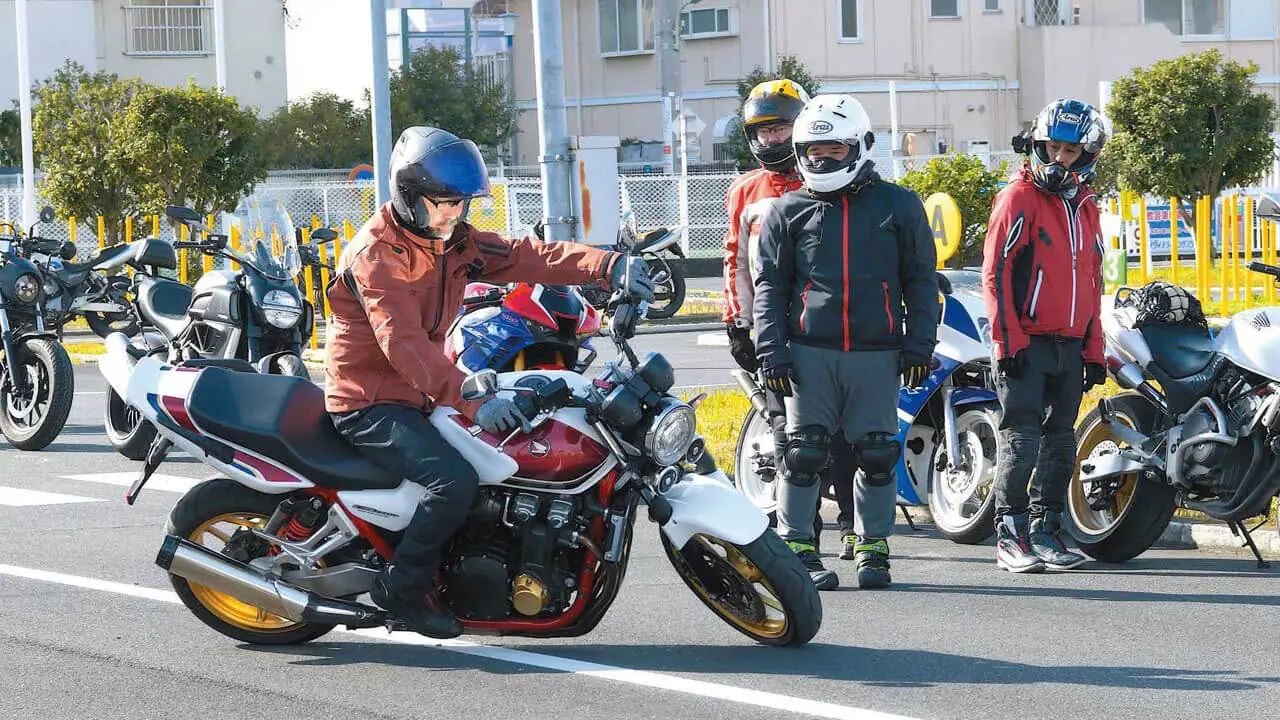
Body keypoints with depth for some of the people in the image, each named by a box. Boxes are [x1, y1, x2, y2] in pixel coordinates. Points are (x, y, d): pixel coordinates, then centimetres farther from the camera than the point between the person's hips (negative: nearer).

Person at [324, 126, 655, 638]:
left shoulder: (453, 241, 7)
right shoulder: (376, 253, -19)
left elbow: (524, 256, -3)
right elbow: (403, 343, -32)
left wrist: (607, 266, -20)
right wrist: (471, 401, -43)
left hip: (418, 397, 9)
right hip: (370, 405, -9)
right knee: (454, 479, -29)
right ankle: (402, 588, -12)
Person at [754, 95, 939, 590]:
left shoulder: (898, 206, 8)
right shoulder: (788, 212, 8)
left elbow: (921, 279, 10)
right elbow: (770, 283, 8)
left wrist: (919, 343, 2)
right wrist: (770, 349, -2)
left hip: (877, 354, 0)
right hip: (809, 352, 0)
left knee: (876, 455, 3)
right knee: (803, 452, -1)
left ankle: (872, 549, 14)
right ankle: (797, 548, 6)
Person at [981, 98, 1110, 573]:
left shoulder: (1086, 208, 17)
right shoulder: (1020, 197, -5)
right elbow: (995, 272, -11)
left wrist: (1094, 350, 16)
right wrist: (1008, 339, -16)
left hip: (1071, 347, 7)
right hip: (1026, 345, -7)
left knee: (1061, 442, 9)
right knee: (1021, 439, -10)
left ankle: (1045, 530, 16)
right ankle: (1010, 537, -8)